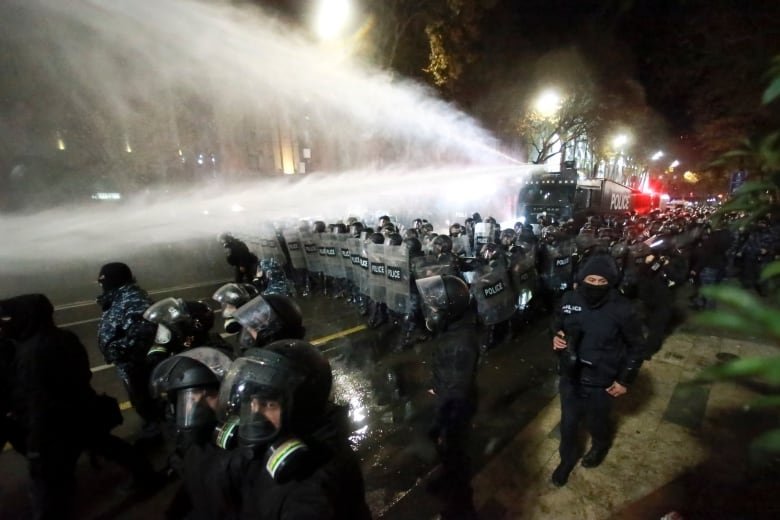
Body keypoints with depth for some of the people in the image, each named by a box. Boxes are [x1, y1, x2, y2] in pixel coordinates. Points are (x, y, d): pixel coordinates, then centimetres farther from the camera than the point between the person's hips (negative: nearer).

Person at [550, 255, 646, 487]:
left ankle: (601, 446, 57)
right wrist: (556, 337, -15)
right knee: (568, 422, 18)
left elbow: (637, 346, -6)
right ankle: (567, 458, 46)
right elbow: (557, 324, 7)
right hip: (570, 375, 2)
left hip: (601, 381, -2)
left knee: (596, 422, 21)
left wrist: (625, 380, -4)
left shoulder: (621, 309, -21)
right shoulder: (569, 300, -13)